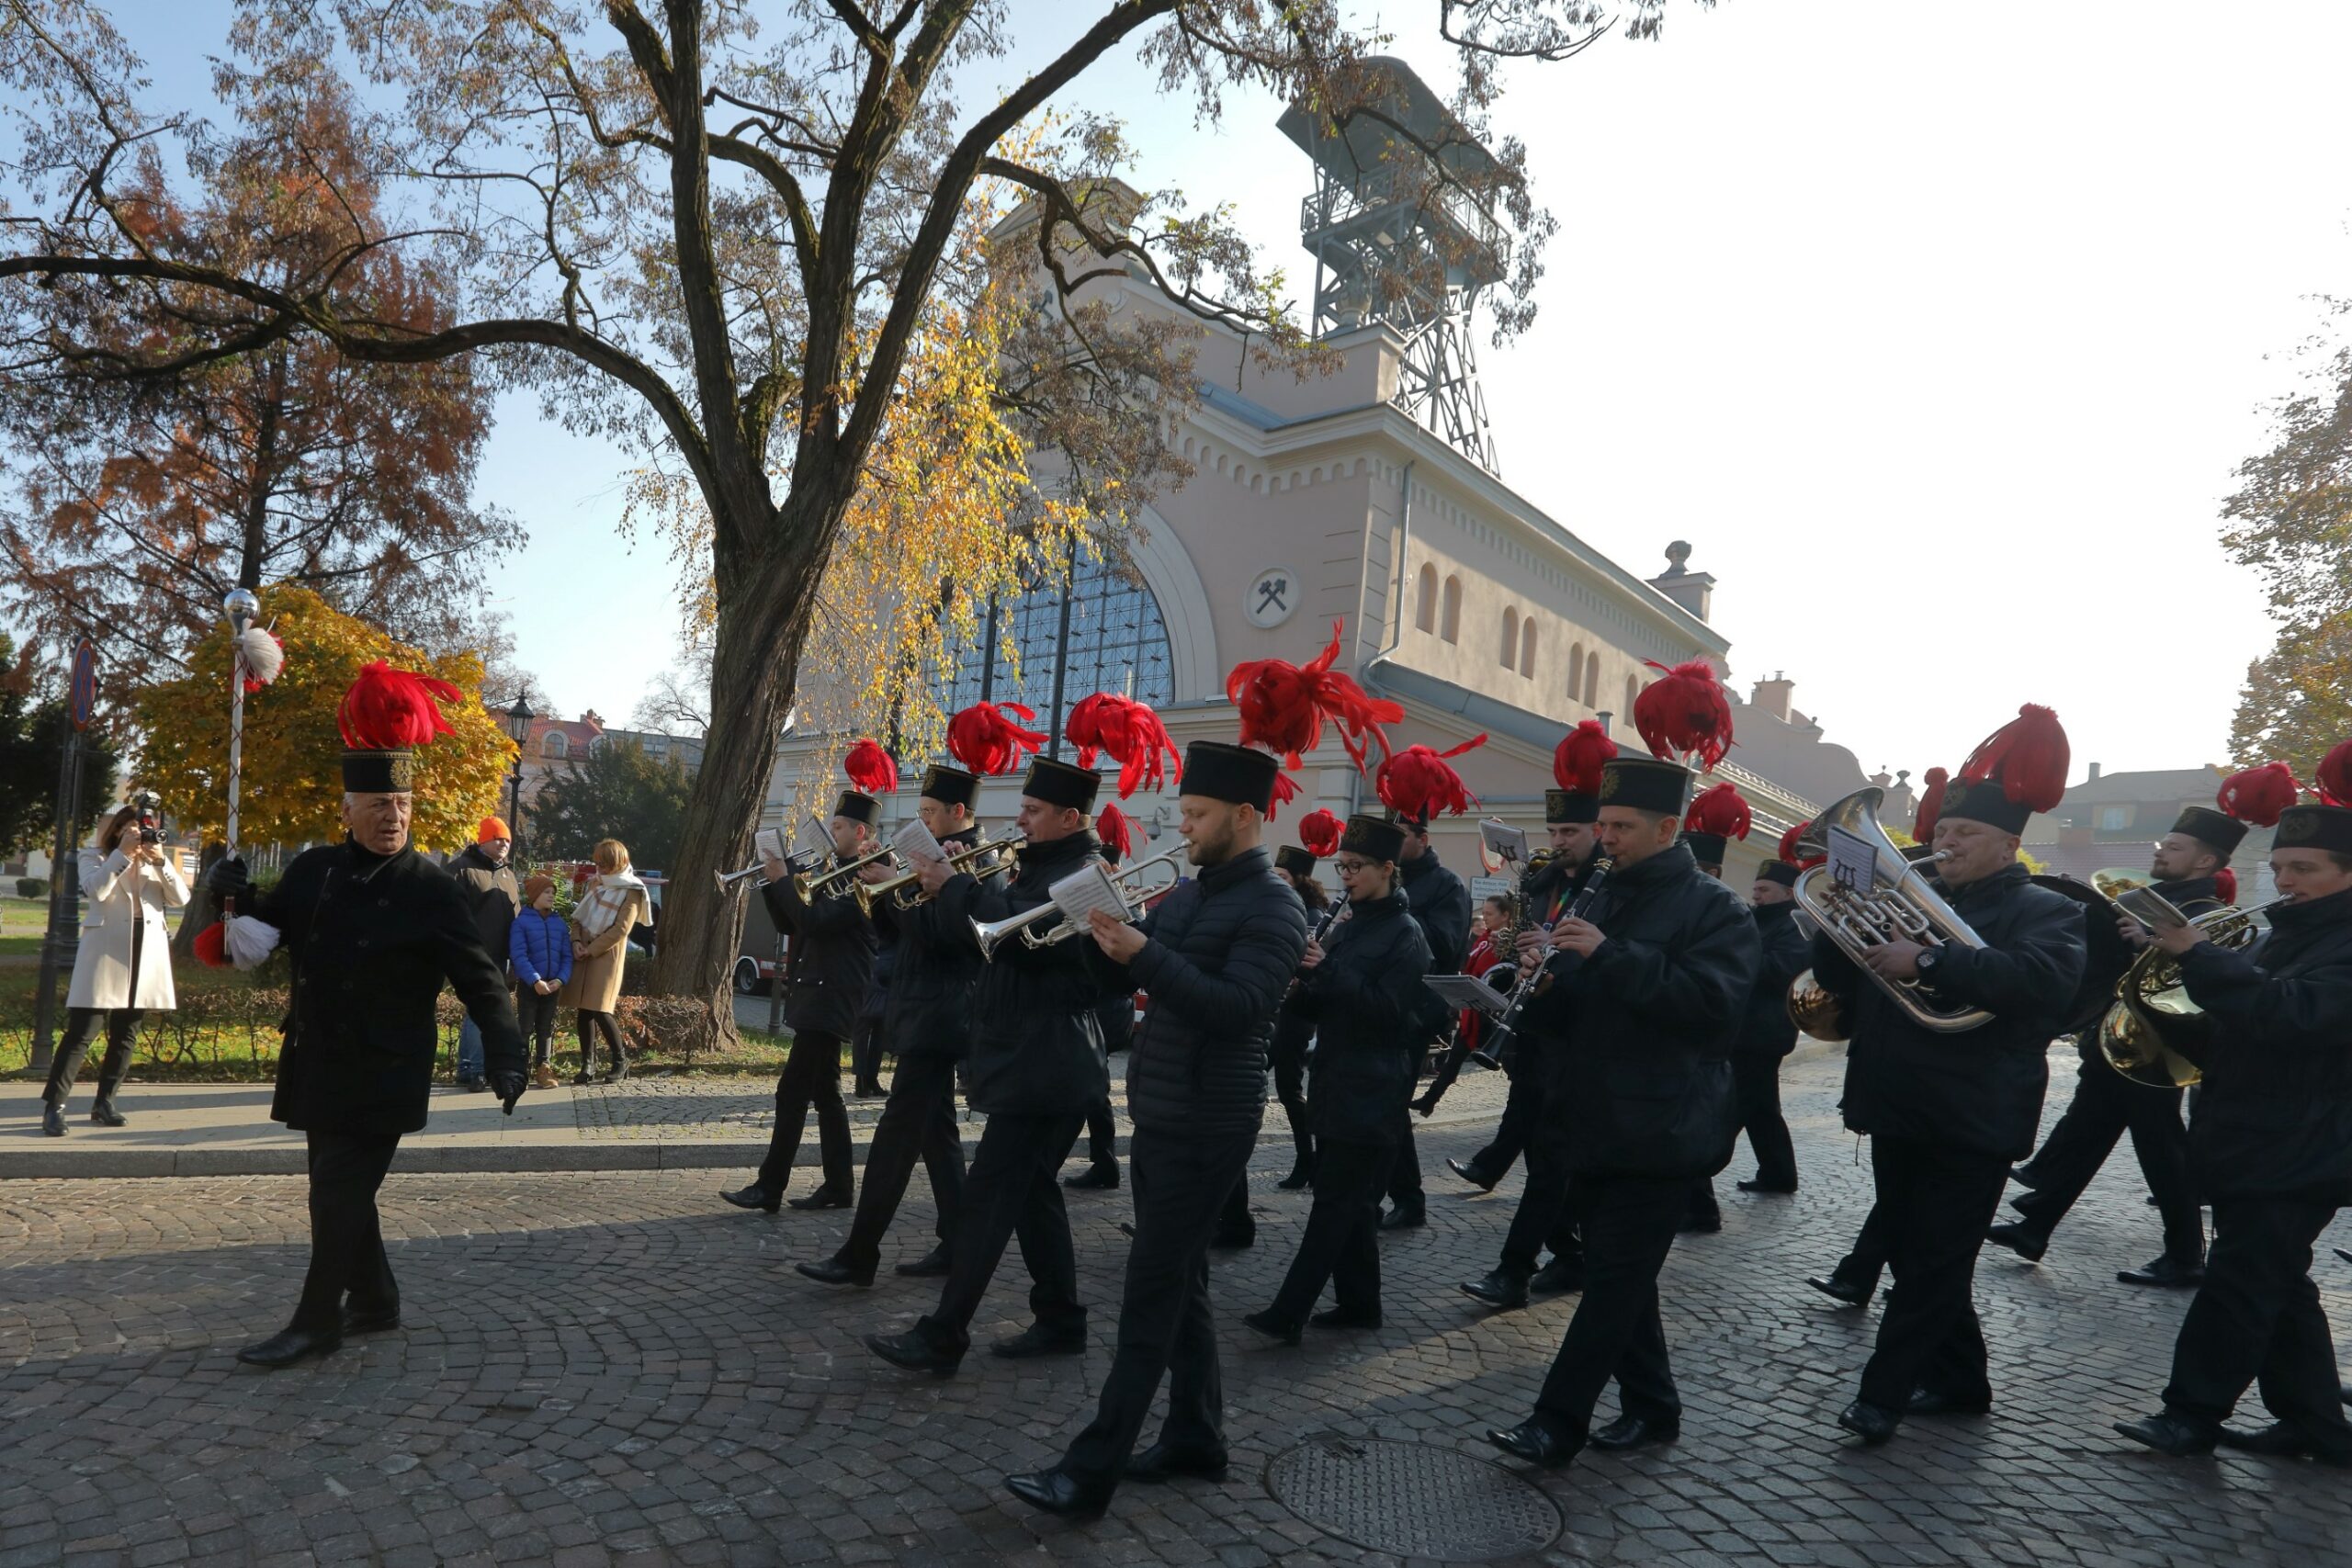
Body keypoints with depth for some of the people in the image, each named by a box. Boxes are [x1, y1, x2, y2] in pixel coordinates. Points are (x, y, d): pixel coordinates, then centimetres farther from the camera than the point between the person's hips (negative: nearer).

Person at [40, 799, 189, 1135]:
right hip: (105, 953, -4)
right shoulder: (95, 856, 4)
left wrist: (162, 860, -10)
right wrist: (123, 853, -19)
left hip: (146, 954, 4)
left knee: (125, 1034, 8)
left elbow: (181, 899, 0)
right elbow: (95, 890, -16)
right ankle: (53, 1106, -3)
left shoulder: (155, 861, 13)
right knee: (81, 1032, -7)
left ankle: (104, 1102, 17)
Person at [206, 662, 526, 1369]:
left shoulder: (431, 889, -12)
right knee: (339, 1186, 15)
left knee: (340, 1191, -2)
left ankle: (317, 1323, 11)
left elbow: (480, 979, -13)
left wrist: (504, 1051, -24)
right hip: (318, 1065, 6)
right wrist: (235, 895, -4)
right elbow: (265, 932, 17)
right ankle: (374, 1300, 29)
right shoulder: (314, 869, 4)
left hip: (382, 1076, -6)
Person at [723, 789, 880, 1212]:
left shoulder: (866, 878, -14)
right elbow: (790, 924, 18)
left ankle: (769, 1188, -2)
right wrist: (772, 883, 4)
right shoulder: (836, 876, 17)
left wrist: (782, 879, -15)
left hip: (831, 999, -10)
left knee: (793, 1090, -7)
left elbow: (813, 921, -24)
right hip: (818, 997, 10)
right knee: (825, 1091, 11)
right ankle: (838, 1186, 16)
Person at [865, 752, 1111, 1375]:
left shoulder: (1082, 874, -15)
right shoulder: (1043, 867, 17)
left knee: (989, 1194, -6)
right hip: (1032, 1060, 10)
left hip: (1044, 1066, -10)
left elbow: (1015, 930, -27)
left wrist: (953, 887, -15)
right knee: (1031, 1190, 15)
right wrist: (959, 884, 2)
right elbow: (1001, 924, 16)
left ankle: (942, 1338, 0)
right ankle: (1060, 1321, 25)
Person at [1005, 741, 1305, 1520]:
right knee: (1179, 1281, 16)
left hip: (1206, 1126, -8)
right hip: (1159, 1115, 8)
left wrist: (1144, 953, -30)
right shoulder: (1187, 894, 11)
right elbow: (1119, 980, 11)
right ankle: (1195, 1435, 29)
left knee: (1151, 1293, -4)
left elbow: (1238, 1008, -26)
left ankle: (1092, 1470, 2)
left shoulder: (1274, 907, -14)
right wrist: (1101, 933, -8)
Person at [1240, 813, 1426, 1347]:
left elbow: (1389, 1010, -20)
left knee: (1335, 1200, -6)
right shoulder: (1347, 926, 14)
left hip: (1371, 1091, -8)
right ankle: (1359, 1303, 23)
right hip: (1336, 1082, 8)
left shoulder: (1404, 934, -10)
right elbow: (1322, 1006, 15)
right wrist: (1300, 986, -7)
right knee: (1351, 1201, 13)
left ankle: (1288, 1312, -6)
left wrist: (1327, 969, -25)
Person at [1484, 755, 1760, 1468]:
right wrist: (1545, 980, -7)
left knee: (1615, 1274, -3)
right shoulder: (1600, 903, 14)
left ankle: (1558, 1422, 3)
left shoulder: (1714, 908, -7)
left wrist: (1611, 954, -27)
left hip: (1661, 1131, -7)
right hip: (1596, 1124, 7)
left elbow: (1714, 1000, -23)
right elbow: (1574, 1013, 16)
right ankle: (1651, 1407, 29)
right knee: (1620, 1274, 15)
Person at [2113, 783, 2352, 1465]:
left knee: (2239, 1285, -4)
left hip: (2295, 1158, -9)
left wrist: (2195, 951, -34)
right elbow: (2238, 1020, 21)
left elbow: (2289, 1011, -30)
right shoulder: (2289, 933, 16)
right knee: (2276, 1289, 15)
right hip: (2248, 1146, 9)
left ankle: (2192, 1413, 4)